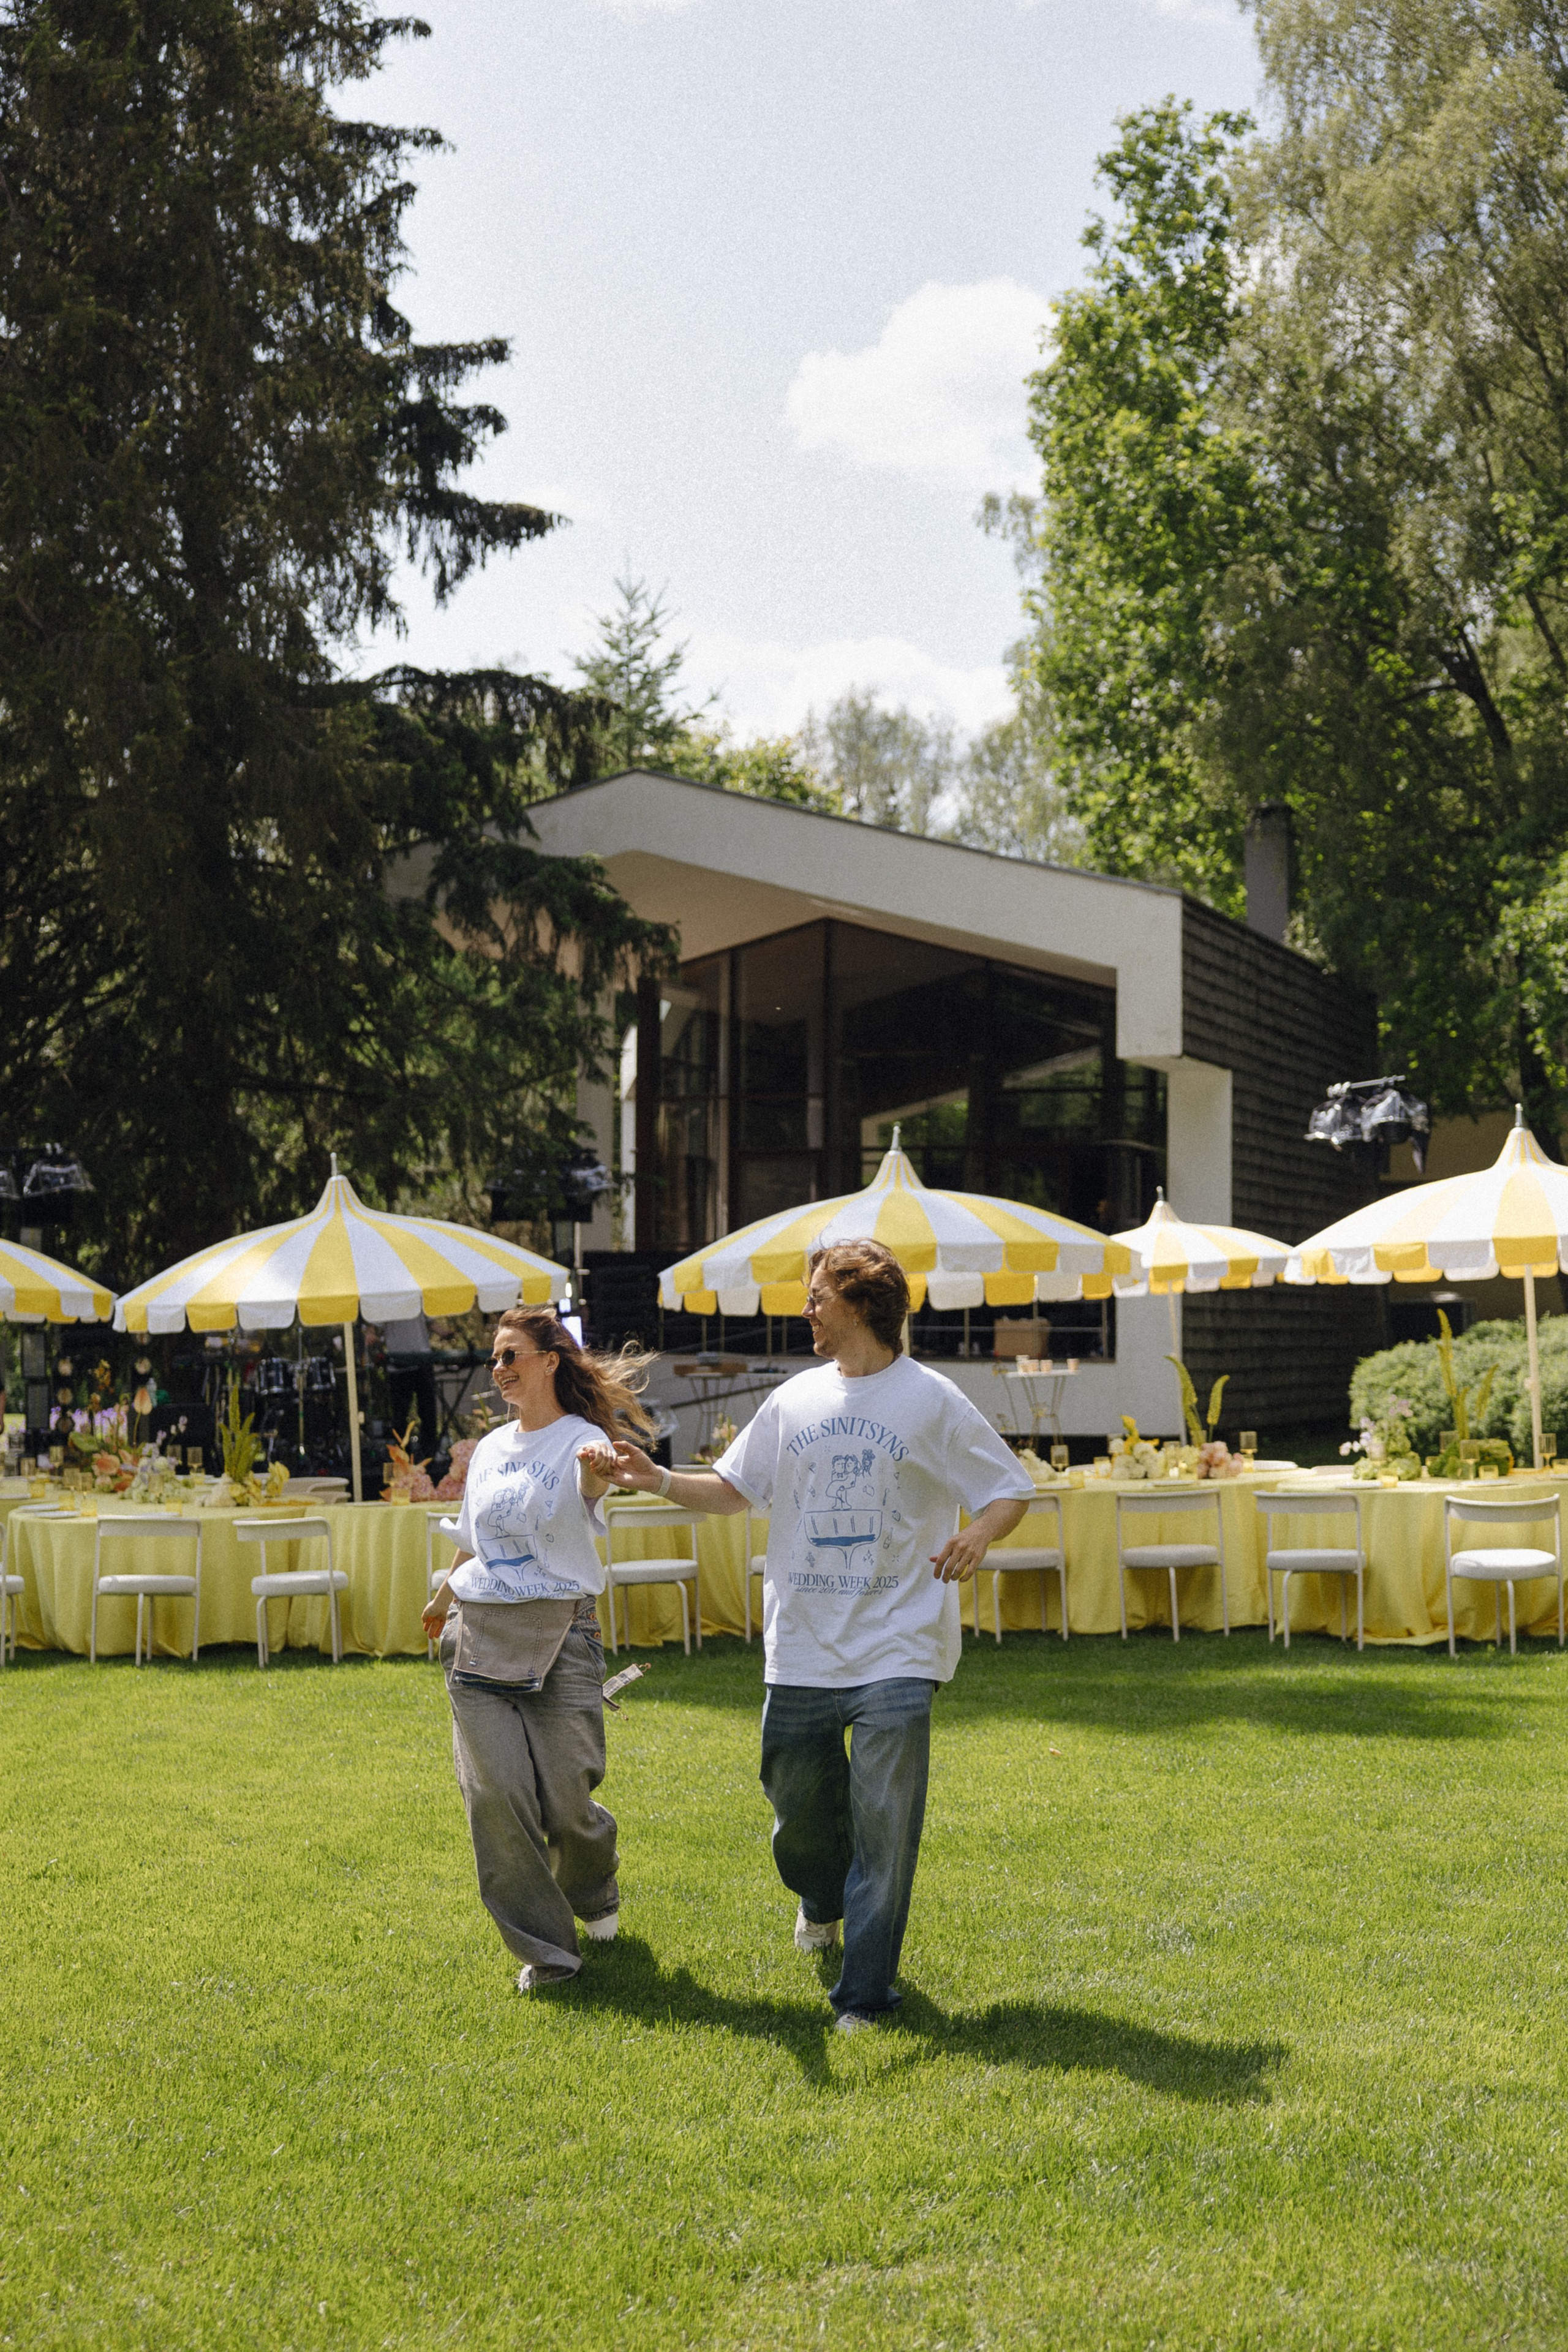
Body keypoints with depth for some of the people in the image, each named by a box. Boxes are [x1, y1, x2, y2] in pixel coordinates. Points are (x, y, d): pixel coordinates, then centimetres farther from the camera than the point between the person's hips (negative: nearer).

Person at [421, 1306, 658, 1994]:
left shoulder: (583, 1440, -5)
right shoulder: (490, 1449, 13)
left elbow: (590, 1487, -31)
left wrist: (599, 1469, -53)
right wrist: (444, 1599, 40)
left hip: (558, 1633, -5)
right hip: (479, 1632, 5)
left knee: (565, 1797, -3)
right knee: (496, 1792, -5)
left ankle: (593, 1891, 32)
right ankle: (543, 1949, 6)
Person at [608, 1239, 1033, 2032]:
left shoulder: (931, 1401, -3)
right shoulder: (795, 1401, 9)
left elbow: (1010, 1489, 0)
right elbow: (734, 1488, 15)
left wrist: (976, 1536, -21)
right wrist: (659, 1480, -1)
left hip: (894, 1647, -4)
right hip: (801, 1647, 4)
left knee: (884, 1818, -6)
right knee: (796, 1796, 12)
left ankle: (864, 1993, 4)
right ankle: (822, 1901, 46)